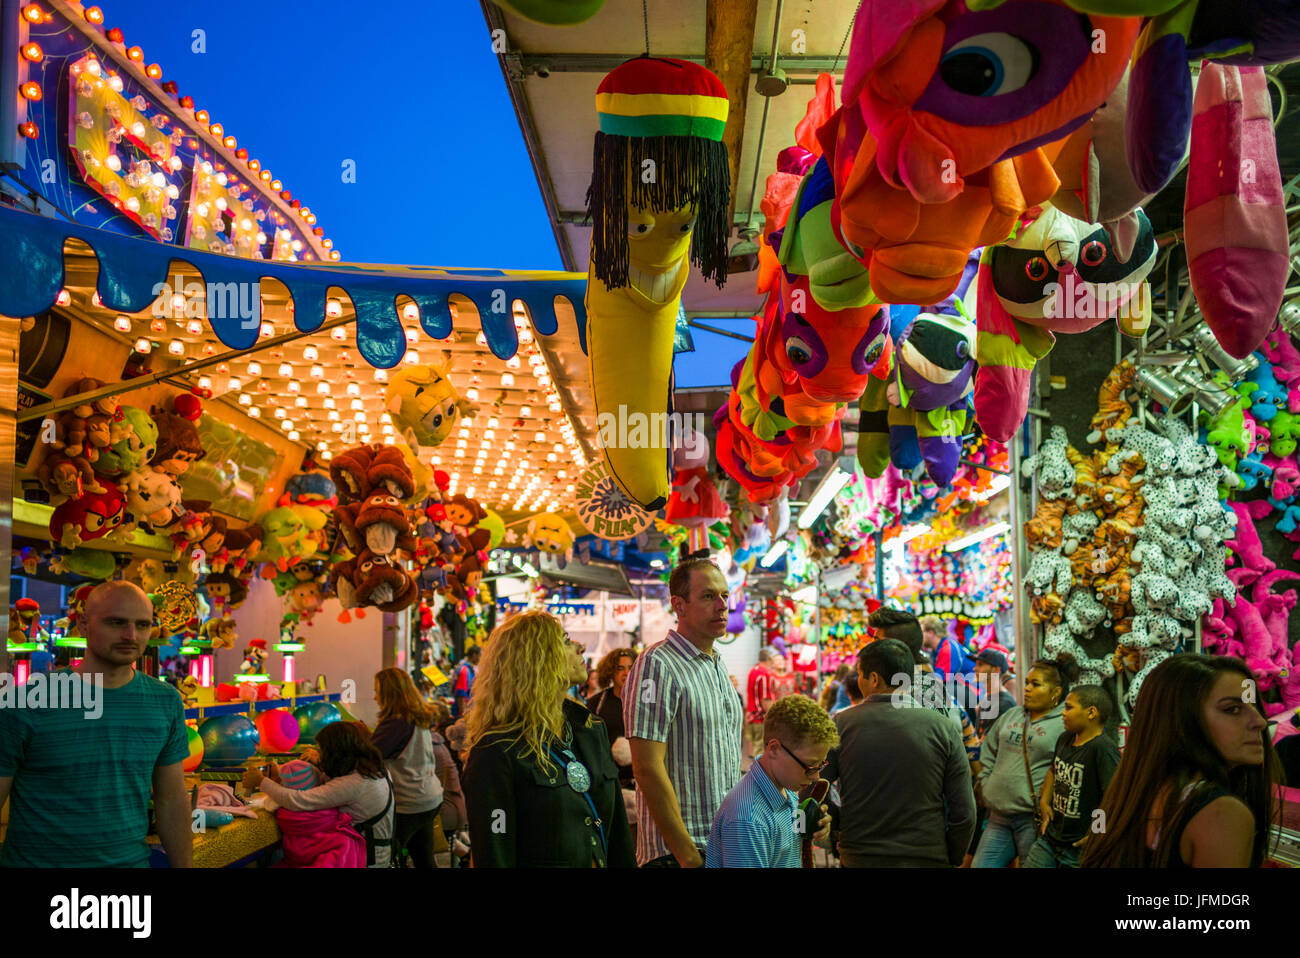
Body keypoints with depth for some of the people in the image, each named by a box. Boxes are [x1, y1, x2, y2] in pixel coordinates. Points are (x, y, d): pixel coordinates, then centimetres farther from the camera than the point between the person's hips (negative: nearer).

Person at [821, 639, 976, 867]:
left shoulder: (841, 724, -6)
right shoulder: (944, 728, -5)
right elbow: (964, 813, -5)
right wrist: (953, 858, 10)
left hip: (859, 858, 0)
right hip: (927, 858, 1)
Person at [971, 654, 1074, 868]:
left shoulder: (1066, 725, -8)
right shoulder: (1011, 716, 14)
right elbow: (988, 754, 23)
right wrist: (986, 787, 13)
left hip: (1033, 819, -6)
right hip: (998, 818, 7)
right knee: (980, 865, 6)